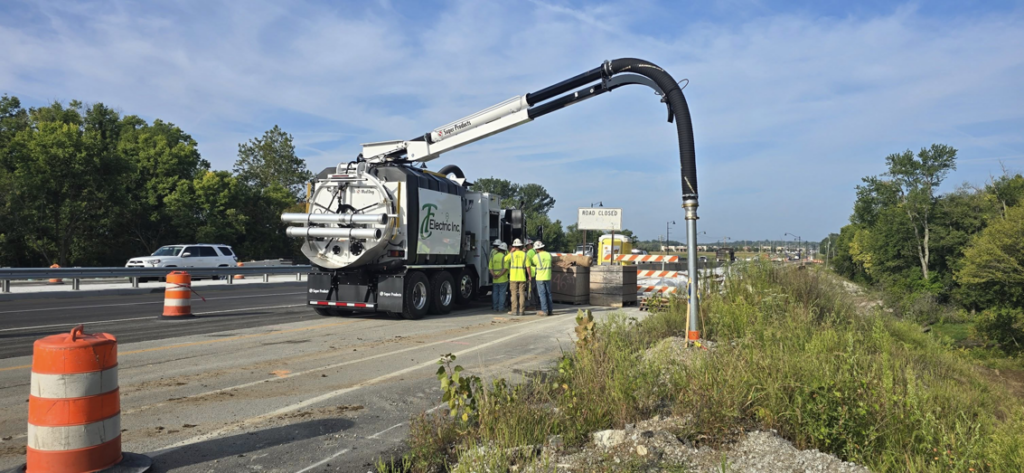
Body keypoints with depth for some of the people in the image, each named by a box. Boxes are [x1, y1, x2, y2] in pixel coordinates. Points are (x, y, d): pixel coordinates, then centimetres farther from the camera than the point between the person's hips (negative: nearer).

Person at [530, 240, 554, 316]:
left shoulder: (536, 256, -12)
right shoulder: (549, 255, 3)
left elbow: (533, 264, 3)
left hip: (540, 278, -5)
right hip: (548, 277, 5)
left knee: (542, 294, -1)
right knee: (548, 293, 11)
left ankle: (544, 310, -3)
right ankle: (550, 310, 14)